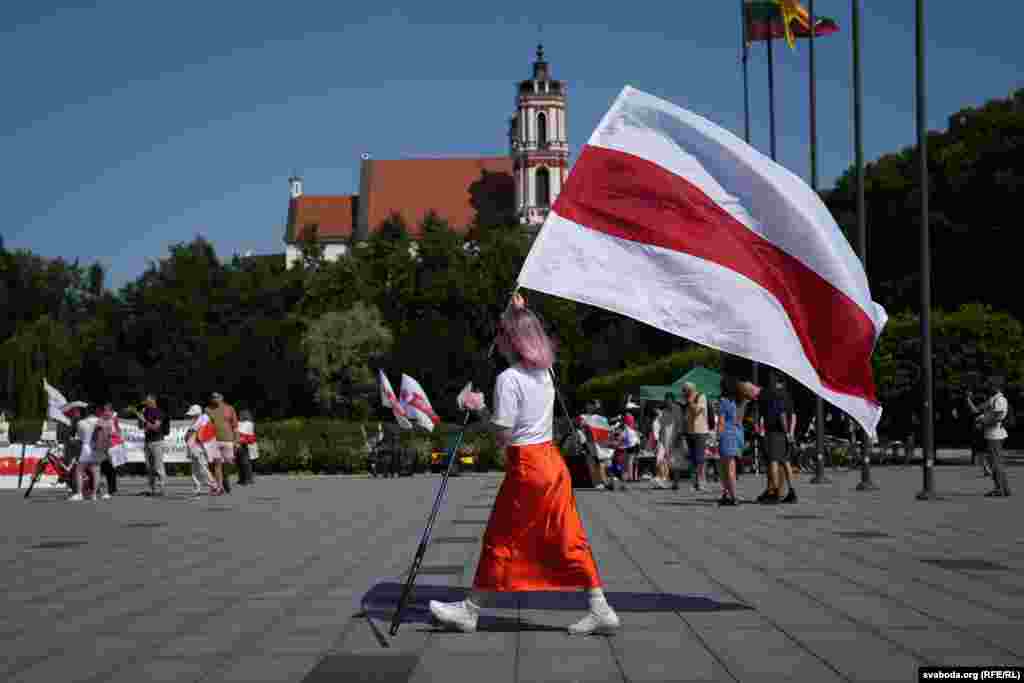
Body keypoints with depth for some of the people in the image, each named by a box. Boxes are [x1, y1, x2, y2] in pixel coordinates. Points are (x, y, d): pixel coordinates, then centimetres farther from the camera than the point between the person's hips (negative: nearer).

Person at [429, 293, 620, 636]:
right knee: (568, 539, 9)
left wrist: (478, 407, -6)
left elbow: (503, 435, -16)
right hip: (552, 461, 7)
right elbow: (530, 338, 35)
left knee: (501, 538, 4)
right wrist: (520, 313, 30)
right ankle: (600, 609, 8)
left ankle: (471, 610, 16)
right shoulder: (544, 371, 9)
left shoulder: (508, 378, -15)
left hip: (526, 466, -7)